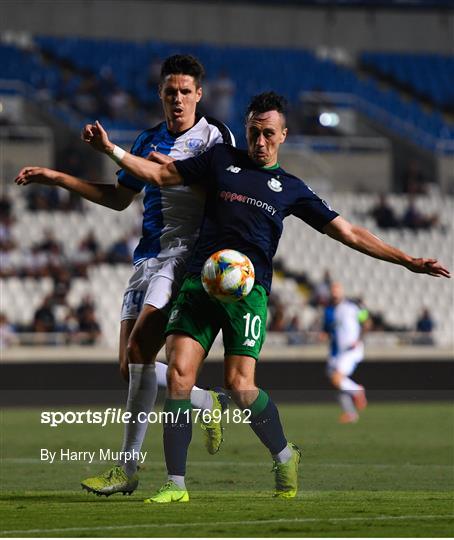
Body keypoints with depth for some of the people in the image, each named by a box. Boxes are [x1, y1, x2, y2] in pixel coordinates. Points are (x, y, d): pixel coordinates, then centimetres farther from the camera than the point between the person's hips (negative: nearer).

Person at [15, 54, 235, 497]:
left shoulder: (214, 137, -1)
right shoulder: (149, 140, 18)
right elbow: (119, 198, 26)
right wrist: (59, 179, 20)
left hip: (185, 252, -7)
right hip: (147, 257, 7)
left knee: (138, 351, -19)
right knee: (130, 367, 0)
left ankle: (128, 469, -16)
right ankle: (207, 403, 23)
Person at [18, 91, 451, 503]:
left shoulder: (291, 189, 13)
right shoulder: (222, 159, 15)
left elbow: (349, 233, 13)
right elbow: (160, 174, 16)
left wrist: (408, 261, 8)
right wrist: (110, 149, 4)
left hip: (248, 288, -1)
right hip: (199, 281, 1)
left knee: (240, 385, -14)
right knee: (179, 375, -12)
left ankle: (284, 456, 14)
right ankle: (175, 484, -6)